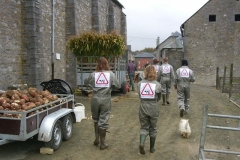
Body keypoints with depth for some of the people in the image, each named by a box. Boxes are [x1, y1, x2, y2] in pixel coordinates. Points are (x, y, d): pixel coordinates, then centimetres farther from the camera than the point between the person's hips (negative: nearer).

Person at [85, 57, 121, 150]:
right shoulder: (111, 74, -4)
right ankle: (102, 144, 16)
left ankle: (96, 139, 26)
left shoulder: (93, 74, -4)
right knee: (103, 121, 6)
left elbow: (87, 83, 9)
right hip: (105, 101, -1)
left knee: (96, 120, 22)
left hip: (95, 100, 1)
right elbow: (118, 86, 0)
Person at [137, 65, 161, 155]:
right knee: (153, 128, 15)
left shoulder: (140, 83, -4)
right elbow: (159, 98, 6)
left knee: (144, 127, 14)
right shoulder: (157, 84, -7)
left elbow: (139, 96, 1)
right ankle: (152, 148, 26)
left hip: (143, 107, 1)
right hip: (153, 108, -1)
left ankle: (141, 143, -10)